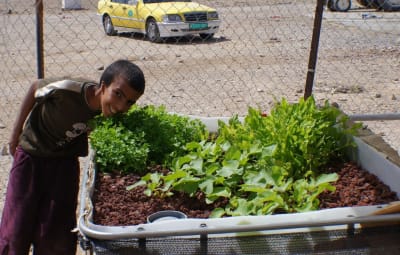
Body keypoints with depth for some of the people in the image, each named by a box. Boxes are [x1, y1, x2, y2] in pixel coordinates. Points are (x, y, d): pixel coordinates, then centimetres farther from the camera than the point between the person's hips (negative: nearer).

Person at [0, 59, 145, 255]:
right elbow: (35, 88, -12)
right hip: (31, 155, -2)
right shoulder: (65, 91, -33)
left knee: (58, 237, 4)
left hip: (66, 161, 3)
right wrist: (16, 133, -4)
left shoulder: (113, 113, -21)